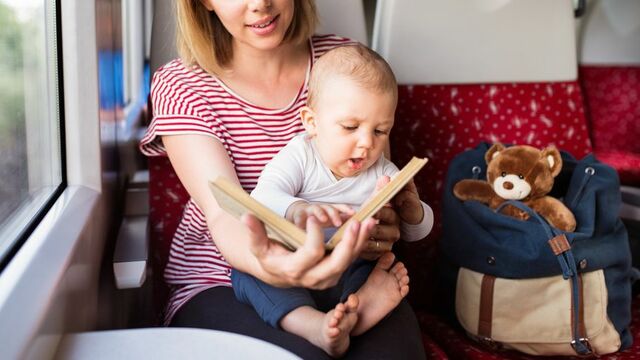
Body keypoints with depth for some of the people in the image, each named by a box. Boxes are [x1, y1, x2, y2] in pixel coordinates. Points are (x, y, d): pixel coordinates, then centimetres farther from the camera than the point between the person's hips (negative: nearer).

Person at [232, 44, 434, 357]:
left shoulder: (382, 173, 5)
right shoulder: (298, 156, -5)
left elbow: (417, 232, 10)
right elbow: (262, 198, -24)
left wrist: (410, 208, -15)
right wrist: (297, 210, -47)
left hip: (349, 270, 3)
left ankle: (360, 304, -47)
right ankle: (310, 323, -47)